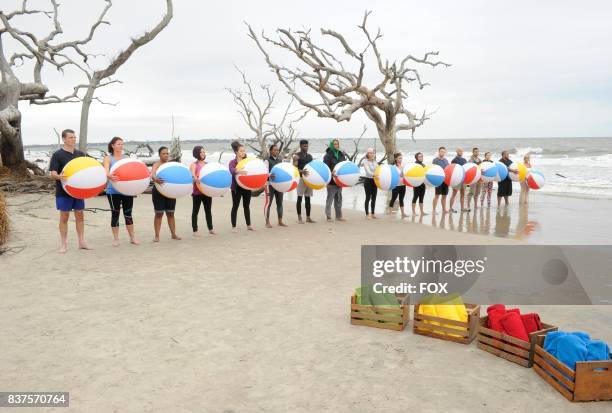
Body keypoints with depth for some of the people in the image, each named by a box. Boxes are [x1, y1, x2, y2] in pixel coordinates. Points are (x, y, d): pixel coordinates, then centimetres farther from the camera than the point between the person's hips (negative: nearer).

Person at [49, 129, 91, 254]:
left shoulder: (80, 154, 8)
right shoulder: (58, 154, -7)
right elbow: (53, 173, -12)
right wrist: (59, 176, -34)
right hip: (64, 191, -5)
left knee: (80, 215, 9)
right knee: (64, 217, 3)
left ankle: (81, 242, 17)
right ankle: (63, 244, 13)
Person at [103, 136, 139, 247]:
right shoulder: (108, 158, 0)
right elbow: (105, 170, -17)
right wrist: (109, 175, -40)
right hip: (113, 191, -3)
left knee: (128, 214, 9)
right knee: (115, 214, 3)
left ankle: (132, 237, 18)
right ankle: (116, 239, 13)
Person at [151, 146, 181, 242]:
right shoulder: (157, 165, -6)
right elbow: (152, 174, -25)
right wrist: (155, 179, -48)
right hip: (158, 192, -4)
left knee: (171, 214, 10)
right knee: (159, 214, 0)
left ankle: (173, 234, 18)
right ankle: (157, 236, 7)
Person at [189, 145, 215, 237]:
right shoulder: (194, 165, -2)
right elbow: (192, 175, -18)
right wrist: (195, 179, -40)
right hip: (197, 191, -5)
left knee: (208, 210, 11)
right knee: (195, 211, 2)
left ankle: (210, 229, 20)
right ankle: (195, 230, 6)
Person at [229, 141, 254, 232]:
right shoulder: (233, 162, -7)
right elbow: (232, 170, -28)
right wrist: (239, 171, -49)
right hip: (236, 187, -5)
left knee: (246, 206, 14)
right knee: (235, 206, 3)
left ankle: (248, 225, 24)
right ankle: (233, 226, 9)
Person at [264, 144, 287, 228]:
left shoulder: (280, 160, 11)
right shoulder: (268, 160, -6)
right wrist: (270, 176, -34)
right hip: (270, 184, -6)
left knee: (280, 202, 9)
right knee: (268, 202, -3)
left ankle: (280, 221, 17)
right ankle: (267, 222, 2)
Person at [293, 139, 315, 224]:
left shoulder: (310, 156, 17)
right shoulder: (297, 156, -3)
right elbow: (294, 168, -11)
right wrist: (301, 171, -29)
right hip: (301, 178, -6)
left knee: (308, 198, 8)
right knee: (299, 198, -3)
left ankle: (308, 217, 12)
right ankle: (299, 218, 2)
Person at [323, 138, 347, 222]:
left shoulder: (341, 155, 13)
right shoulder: (328, 155, -6)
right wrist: (331, 173, -29)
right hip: (331, 180, -6)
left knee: (338, 199, 12)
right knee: (330, 198, -2)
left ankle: (339, 216, 20)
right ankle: (328, 217, 2)